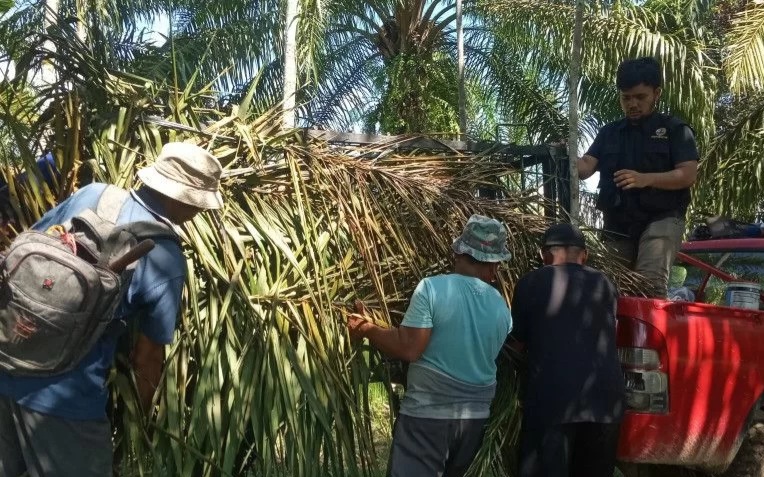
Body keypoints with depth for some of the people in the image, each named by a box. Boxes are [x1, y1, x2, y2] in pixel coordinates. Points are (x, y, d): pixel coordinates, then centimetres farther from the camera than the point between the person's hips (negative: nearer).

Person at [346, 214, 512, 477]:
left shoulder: (432, 287, -14)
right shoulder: (502, 308, 2)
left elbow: (408, 349, -19)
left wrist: (366, 329, -4)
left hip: (427, 414, -5)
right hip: (476, 416, 6)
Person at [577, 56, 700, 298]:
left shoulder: (675, 128, 3)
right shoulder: (609, 132, 15)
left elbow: (688, 175, -8)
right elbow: (586, 167, 2)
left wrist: (646, 179, -23)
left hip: (661, 219, -4)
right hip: (617, 224, 5)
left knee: (650, 284, -23)